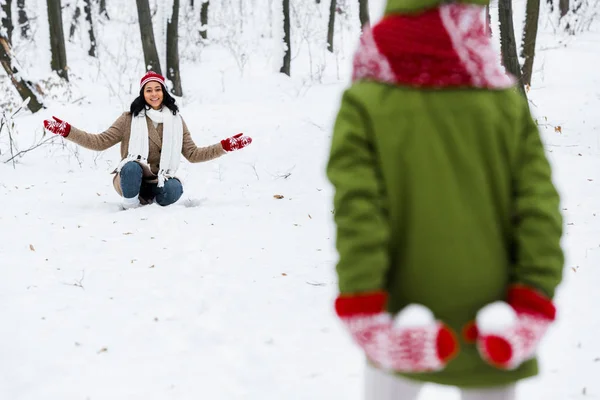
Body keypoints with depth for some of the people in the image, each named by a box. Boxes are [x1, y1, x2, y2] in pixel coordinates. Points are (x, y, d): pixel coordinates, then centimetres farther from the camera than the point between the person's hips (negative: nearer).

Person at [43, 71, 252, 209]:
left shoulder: (175, 120, 7)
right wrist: (67, 131, -13)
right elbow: (100, 142, -2)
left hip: (159, 181, 2)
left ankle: (148, 199, 0)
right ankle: (131, 207, -13)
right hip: (130, 179, -1)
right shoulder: (130, 119, 1)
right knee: (132, 166, -36)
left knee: (173, 190, -33)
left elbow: (193, 154, 6)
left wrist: (225, 146, -4)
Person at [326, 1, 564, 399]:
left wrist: (365, 314, -15)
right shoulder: (508, 101, -6)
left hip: (403, 320, 0)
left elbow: (357, 214, -17)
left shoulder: (364, 104, -10)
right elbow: (540, 213, -9)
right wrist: (530, 312, -7)